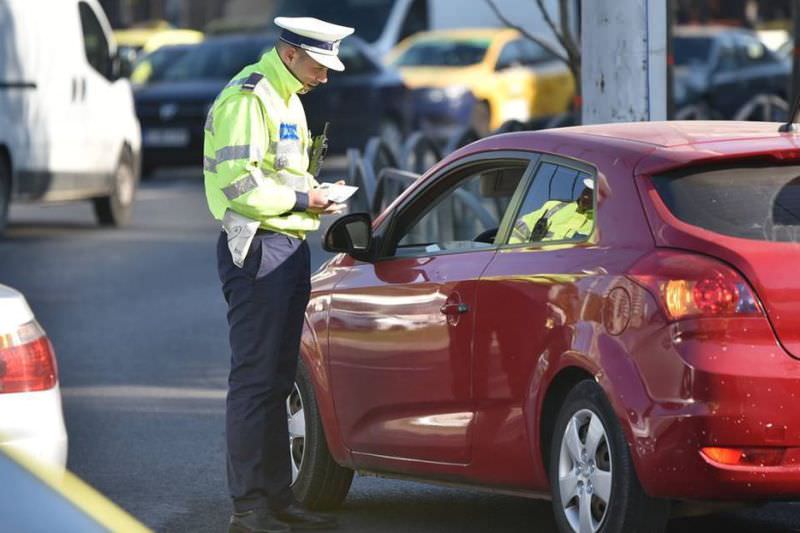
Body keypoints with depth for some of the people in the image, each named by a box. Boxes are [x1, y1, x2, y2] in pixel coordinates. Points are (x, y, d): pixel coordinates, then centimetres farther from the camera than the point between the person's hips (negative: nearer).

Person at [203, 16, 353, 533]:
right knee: (254, 379, -8)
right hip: (257, 248, -10)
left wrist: (314, 194, 11)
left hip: (290, 248, 10)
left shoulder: (287, 99, 20)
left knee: (277, 379, 13)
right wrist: (300, 199, -13)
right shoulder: (247, 98, -12)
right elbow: (238, 182, -20)